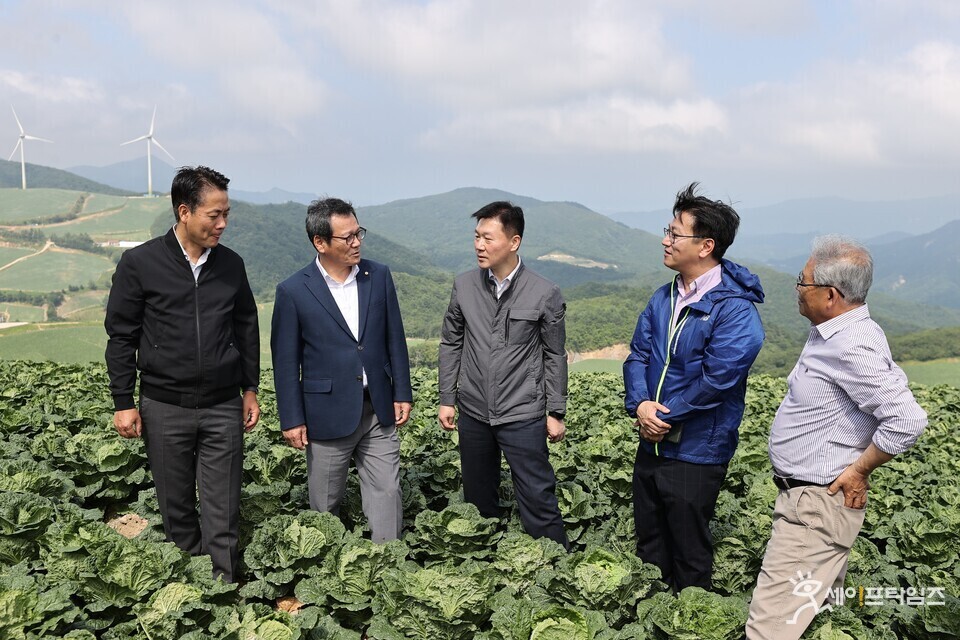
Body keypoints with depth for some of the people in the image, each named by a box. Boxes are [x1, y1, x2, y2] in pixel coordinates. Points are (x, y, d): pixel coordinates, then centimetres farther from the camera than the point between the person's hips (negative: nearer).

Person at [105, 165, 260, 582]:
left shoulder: (231, 265, 3)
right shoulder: (139, 263, -5)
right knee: (176, 507, 12)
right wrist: (123, 403, -2)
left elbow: (247, 329, 13)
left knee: (222, 511, 2)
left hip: (223, 407, 1)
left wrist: (250, 389, 11)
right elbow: (121, 336, -1)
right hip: (165, 408, -1)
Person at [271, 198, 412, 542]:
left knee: (387, 494, 4)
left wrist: (402, 393, 6)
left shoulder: (379, 276, 1)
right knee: (325, 504, 12)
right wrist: (292, 420, -5)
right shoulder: (293, 291, -9)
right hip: (328, 414, -2)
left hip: (378, 410, 3)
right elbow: (286, 361, -4)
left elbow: (394, 339, 7)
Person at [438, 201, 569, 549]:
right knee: (478, 498, 16)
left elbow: (555, 356, -1)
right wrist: (446, 399, 6)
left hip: (523, 416, -3)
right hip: (474, 413, 4)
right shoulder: (464, 286, 0)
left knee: (538, 500, 0)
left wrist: (556, 413, 0)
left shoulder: (545, 294, -8)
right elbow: (450, 344, 8)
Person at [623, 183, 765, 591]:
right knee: (649, 542, 22)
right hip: (651, 443, 7)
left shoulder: (735, 310, -19)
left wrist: (664, 418, -17)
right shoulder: (664, 298, 5)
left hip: (695, 453, -7)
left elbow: (716, 380, -24)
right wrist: (639, 404, -14)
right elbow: (638, 354, 4)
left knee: (689, 553, 11)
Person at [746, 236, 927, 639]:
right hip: (806, 497, 11)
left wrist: (859, 471, -16)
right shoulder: (836, 333, 8)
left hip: (816, 505, -11)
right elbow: (890, 379, 20)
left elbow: (907, 420, -28)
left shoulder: (852, 346, -23)